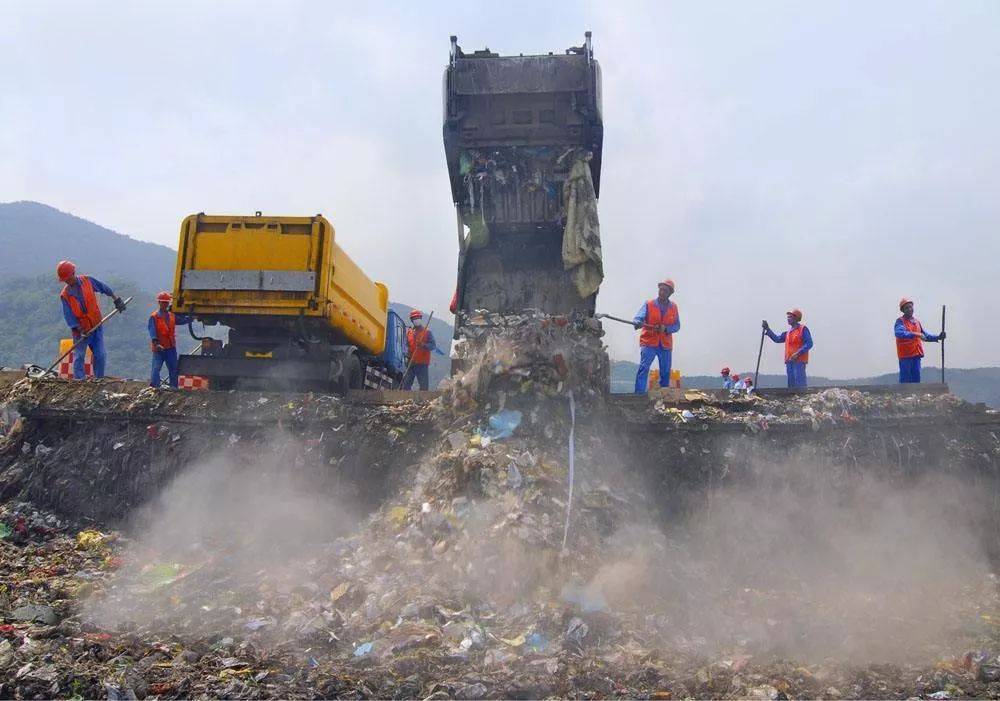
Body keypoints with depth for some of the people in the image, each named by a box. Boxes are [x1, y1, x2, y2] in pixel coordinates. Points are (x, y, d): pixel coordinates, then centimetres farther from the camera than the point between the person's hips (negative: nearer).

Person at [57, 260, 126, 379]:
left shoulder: (88, 281, -4)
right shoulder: (64, 295, -5)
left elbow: (104, 288, 9)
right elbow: (68, 315, -7)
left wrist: (116, 299, 9)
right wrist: (79, 329, -16)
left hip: (96, 325, 1)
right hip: (81, 329, -1)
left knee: (100, 355, 0)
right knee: (79, 357, -2)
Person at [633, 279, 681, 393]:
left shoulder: (674, 308, 6)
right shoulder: (649, 305, -1)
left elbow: (677, 326, 4)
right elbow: (637, 318, -13)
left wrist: (665, 328, -16)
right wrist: (638, 323, -37)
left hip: (666, 345, 3)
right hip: (649, 342, -3)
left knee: (666, 372, 11)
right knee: (643, 368, -16)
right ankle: (638, 395, -19)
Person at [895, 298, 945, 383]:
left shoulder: (917, 322, 16)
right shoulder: (900, 321, -7)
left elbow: (925, 335, 22)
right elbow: (899, 333, -27)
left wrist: (937, 337, 8)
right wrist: (915, 334, -35)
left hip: (916, 355, 7)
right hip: (905, 356, -7)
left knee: (916, 379, 11)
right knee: (905, 380, -4)